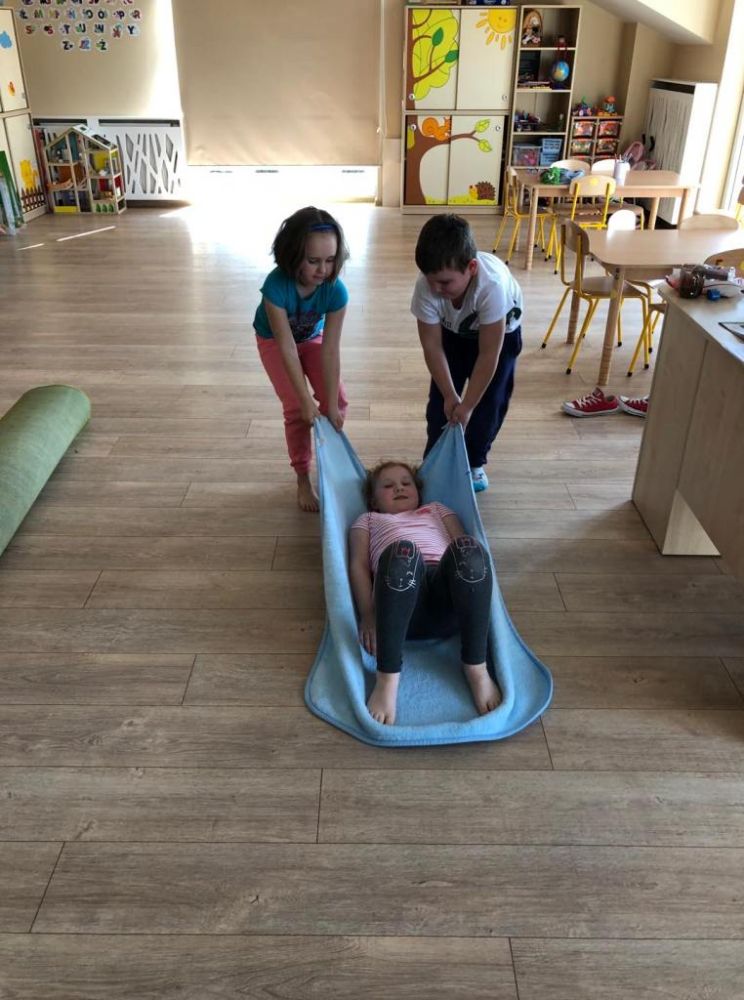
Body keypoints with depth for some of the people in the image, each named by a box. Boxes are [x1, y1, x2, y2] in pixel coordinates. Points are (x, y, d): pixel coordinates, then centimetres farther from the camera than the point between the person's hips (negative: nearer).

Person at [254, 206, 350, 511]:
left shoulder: (336, 290, -34)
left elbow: (330, 351, -30)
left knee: (338, 402, -6)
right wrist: (306, 399, -30)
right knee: (295, 409, -10)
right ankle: (303, 478, 7)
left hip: (313, 337, 3)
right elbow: (287, 347, -34)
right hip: (274, 341, -2)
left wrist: (331, 404, -28)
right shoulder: (276, 286, -40)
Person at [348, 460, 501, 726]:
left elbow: (464, 552, 23)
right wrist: (368, 614, -5)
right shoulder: (368, 520, 35)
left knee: (469, 549, -35)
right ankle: (388, 676, -34)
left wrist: (474, 590, -1)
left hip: (445, 589, 2)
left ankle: (476, 667, -26)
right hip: (400, 588, -1)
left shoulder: (437, 509, 40)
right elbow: (358, 566, 16)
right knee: (402, 552, -39)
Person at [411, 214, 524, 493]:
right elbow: (432, 346, -23)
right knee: (440, 399, -3)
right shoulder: (426, 285, -36)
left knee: (489, 401, -4)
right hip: (452, 332, 2)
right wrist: (451, 396, -22)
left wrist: (467, 405, -29)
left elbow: (488, 354, -36)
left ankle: (474, 463, 19)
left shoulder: (492, 284, -45)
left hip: (499, 332, -2)